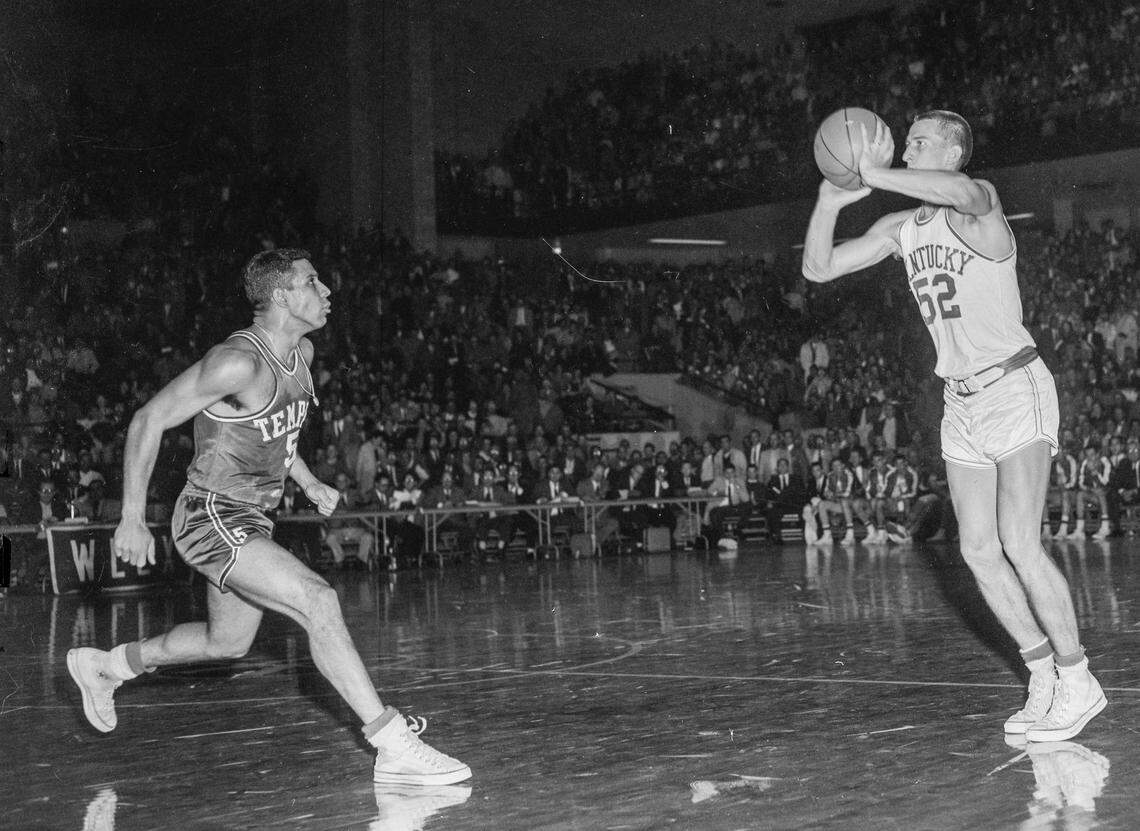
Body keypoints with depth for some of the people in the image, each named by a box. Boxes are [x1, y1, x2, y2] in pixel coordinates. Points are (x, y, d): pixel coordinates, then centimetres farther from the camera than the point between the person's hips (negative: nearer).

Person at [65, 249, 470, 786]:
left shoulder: (301, 353, 5)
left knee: (228, 643, 22)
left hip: (250, 519, 10)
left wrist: (308, 483, 16)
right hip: (212, 518, -10)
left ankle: (105, 666, 43)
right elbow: (149, 420, -19)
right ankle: (395, 750, -23)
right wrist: (132, 520, -18)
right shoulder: (239, 361, -23)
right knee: (318, 600, -23)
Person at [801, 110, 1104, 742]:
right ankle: (1044, 678, 13)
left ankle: (1078, 683, -3)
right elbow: (818, 269, 7)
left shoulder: (978, 204, -12)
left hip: (1014, 388, -7)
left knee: (1018, 543, -15)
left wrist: (874, 176, -36)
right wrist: (829, 203, -10)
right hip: (961, 403, 7)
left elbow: (964, 192, -39)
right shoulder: (901, 228, 11)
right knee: (978, 551, 2)